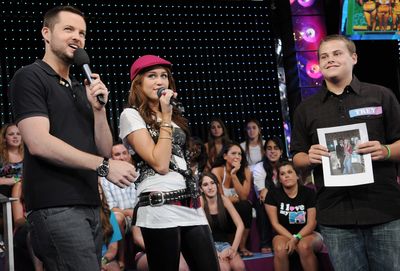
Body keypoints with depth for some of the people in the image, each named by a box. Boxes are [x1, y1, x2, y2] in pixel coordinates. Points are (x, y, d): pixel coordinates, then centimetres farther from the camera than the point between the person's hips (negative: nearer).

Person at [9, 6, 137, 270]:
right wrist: (104, 166, -16)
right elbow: (39, 143, -16)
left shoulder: (81, 89, 20)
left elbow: (105, 150, 13)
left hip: (90, 205, 8)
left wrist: (98, 107, -3)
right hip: (56, 206, -8)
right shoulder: (30, 77, -2)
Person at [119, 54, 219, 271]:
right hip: (160, 209, -7)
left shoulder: (174, 115, 20)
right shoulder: (131, 115, -2)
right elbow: (160, 164, -13)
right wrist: (166, 118, -9)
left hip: (191, 207, 7)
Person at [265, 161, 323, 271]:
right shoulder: (273, 195, -2)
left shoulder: (309, 193, -5)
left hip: (307, 234, -1)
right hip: (284, 234, 1)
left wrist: (296, 238, -23)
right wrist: (292, 239, -16)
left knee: (304, 246, -36)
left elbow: (311, 223, -9)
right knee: (280, 249, -33)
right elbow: (275, 224, -4)